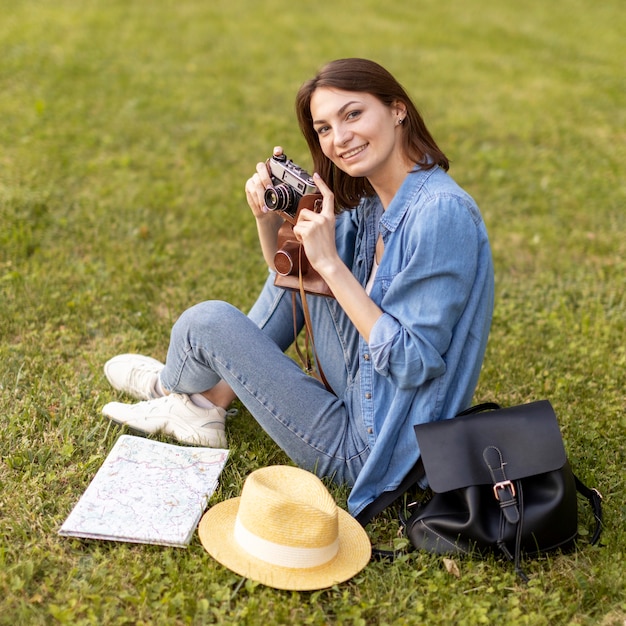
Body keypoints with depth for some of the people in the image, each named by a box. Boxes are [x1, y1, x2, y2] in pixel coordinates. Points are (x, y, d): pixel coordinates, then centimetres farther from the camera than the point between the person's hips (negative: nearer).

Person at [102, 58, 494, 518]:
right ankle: (212, 401, 15)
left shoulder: (442, 213, -24)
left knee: (207, 320, -7)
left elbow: (411, 362, -26)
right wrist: (268, 217, -7)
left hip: (376, 450, -9)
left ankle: (169, 386, 29)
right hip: (367, 400, 9)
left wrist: (330, 263, -26)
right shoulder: (372, 201, 2)